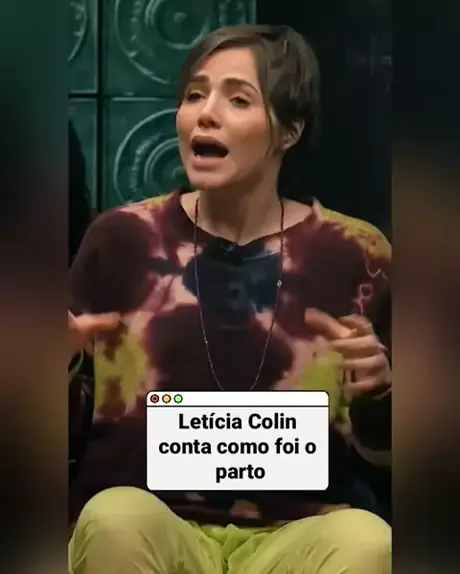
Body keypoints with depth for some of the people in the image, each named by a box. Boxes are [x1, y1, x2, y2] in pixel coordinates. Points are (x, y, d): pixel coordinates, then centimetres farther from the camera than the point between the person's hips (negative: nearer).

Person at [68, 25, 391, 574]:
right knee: (116, 516, -31)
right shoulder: (122, 238, -1)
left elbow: (380, 447, 5)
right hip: (150, 527, 1)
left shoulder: (353, 253, -2)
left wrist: (373, 392, -16)